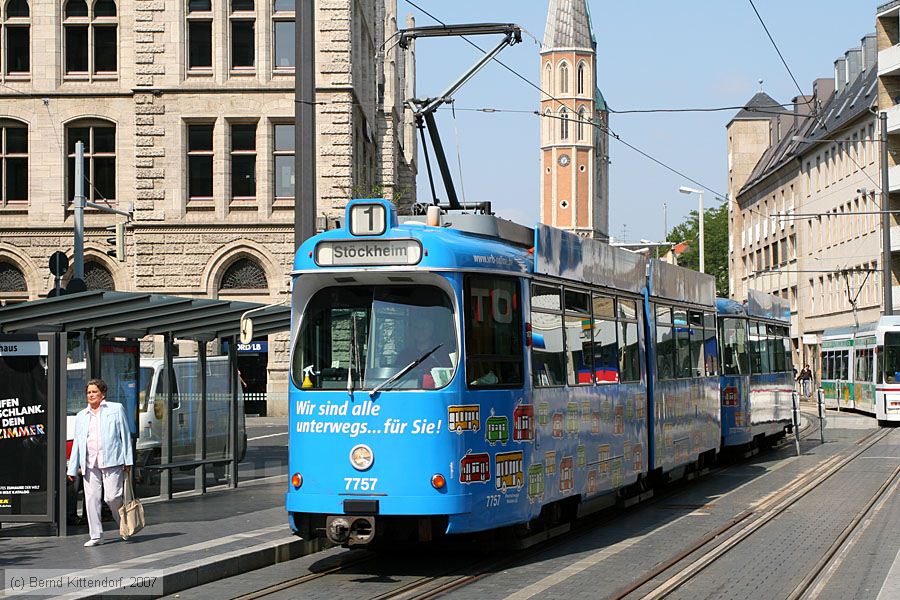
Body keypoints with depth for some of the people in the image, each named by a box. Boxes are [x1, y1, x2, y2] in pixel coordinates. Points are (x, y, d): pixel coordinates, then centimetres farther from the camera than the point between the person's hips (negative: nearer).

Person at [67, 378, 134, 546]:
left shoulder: (116, 409, 8)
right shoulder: (81, 416, 19)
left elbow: (125, 435, 6)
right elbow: (77, 443, 18)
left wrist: (128, 461, -2)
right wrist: (72, 468, 11)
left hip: (111, 461, -4)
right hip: (90, 464, 4)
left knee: (112, 497, -10)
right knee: (91, 498, -2)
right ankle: (96, 536, 4)